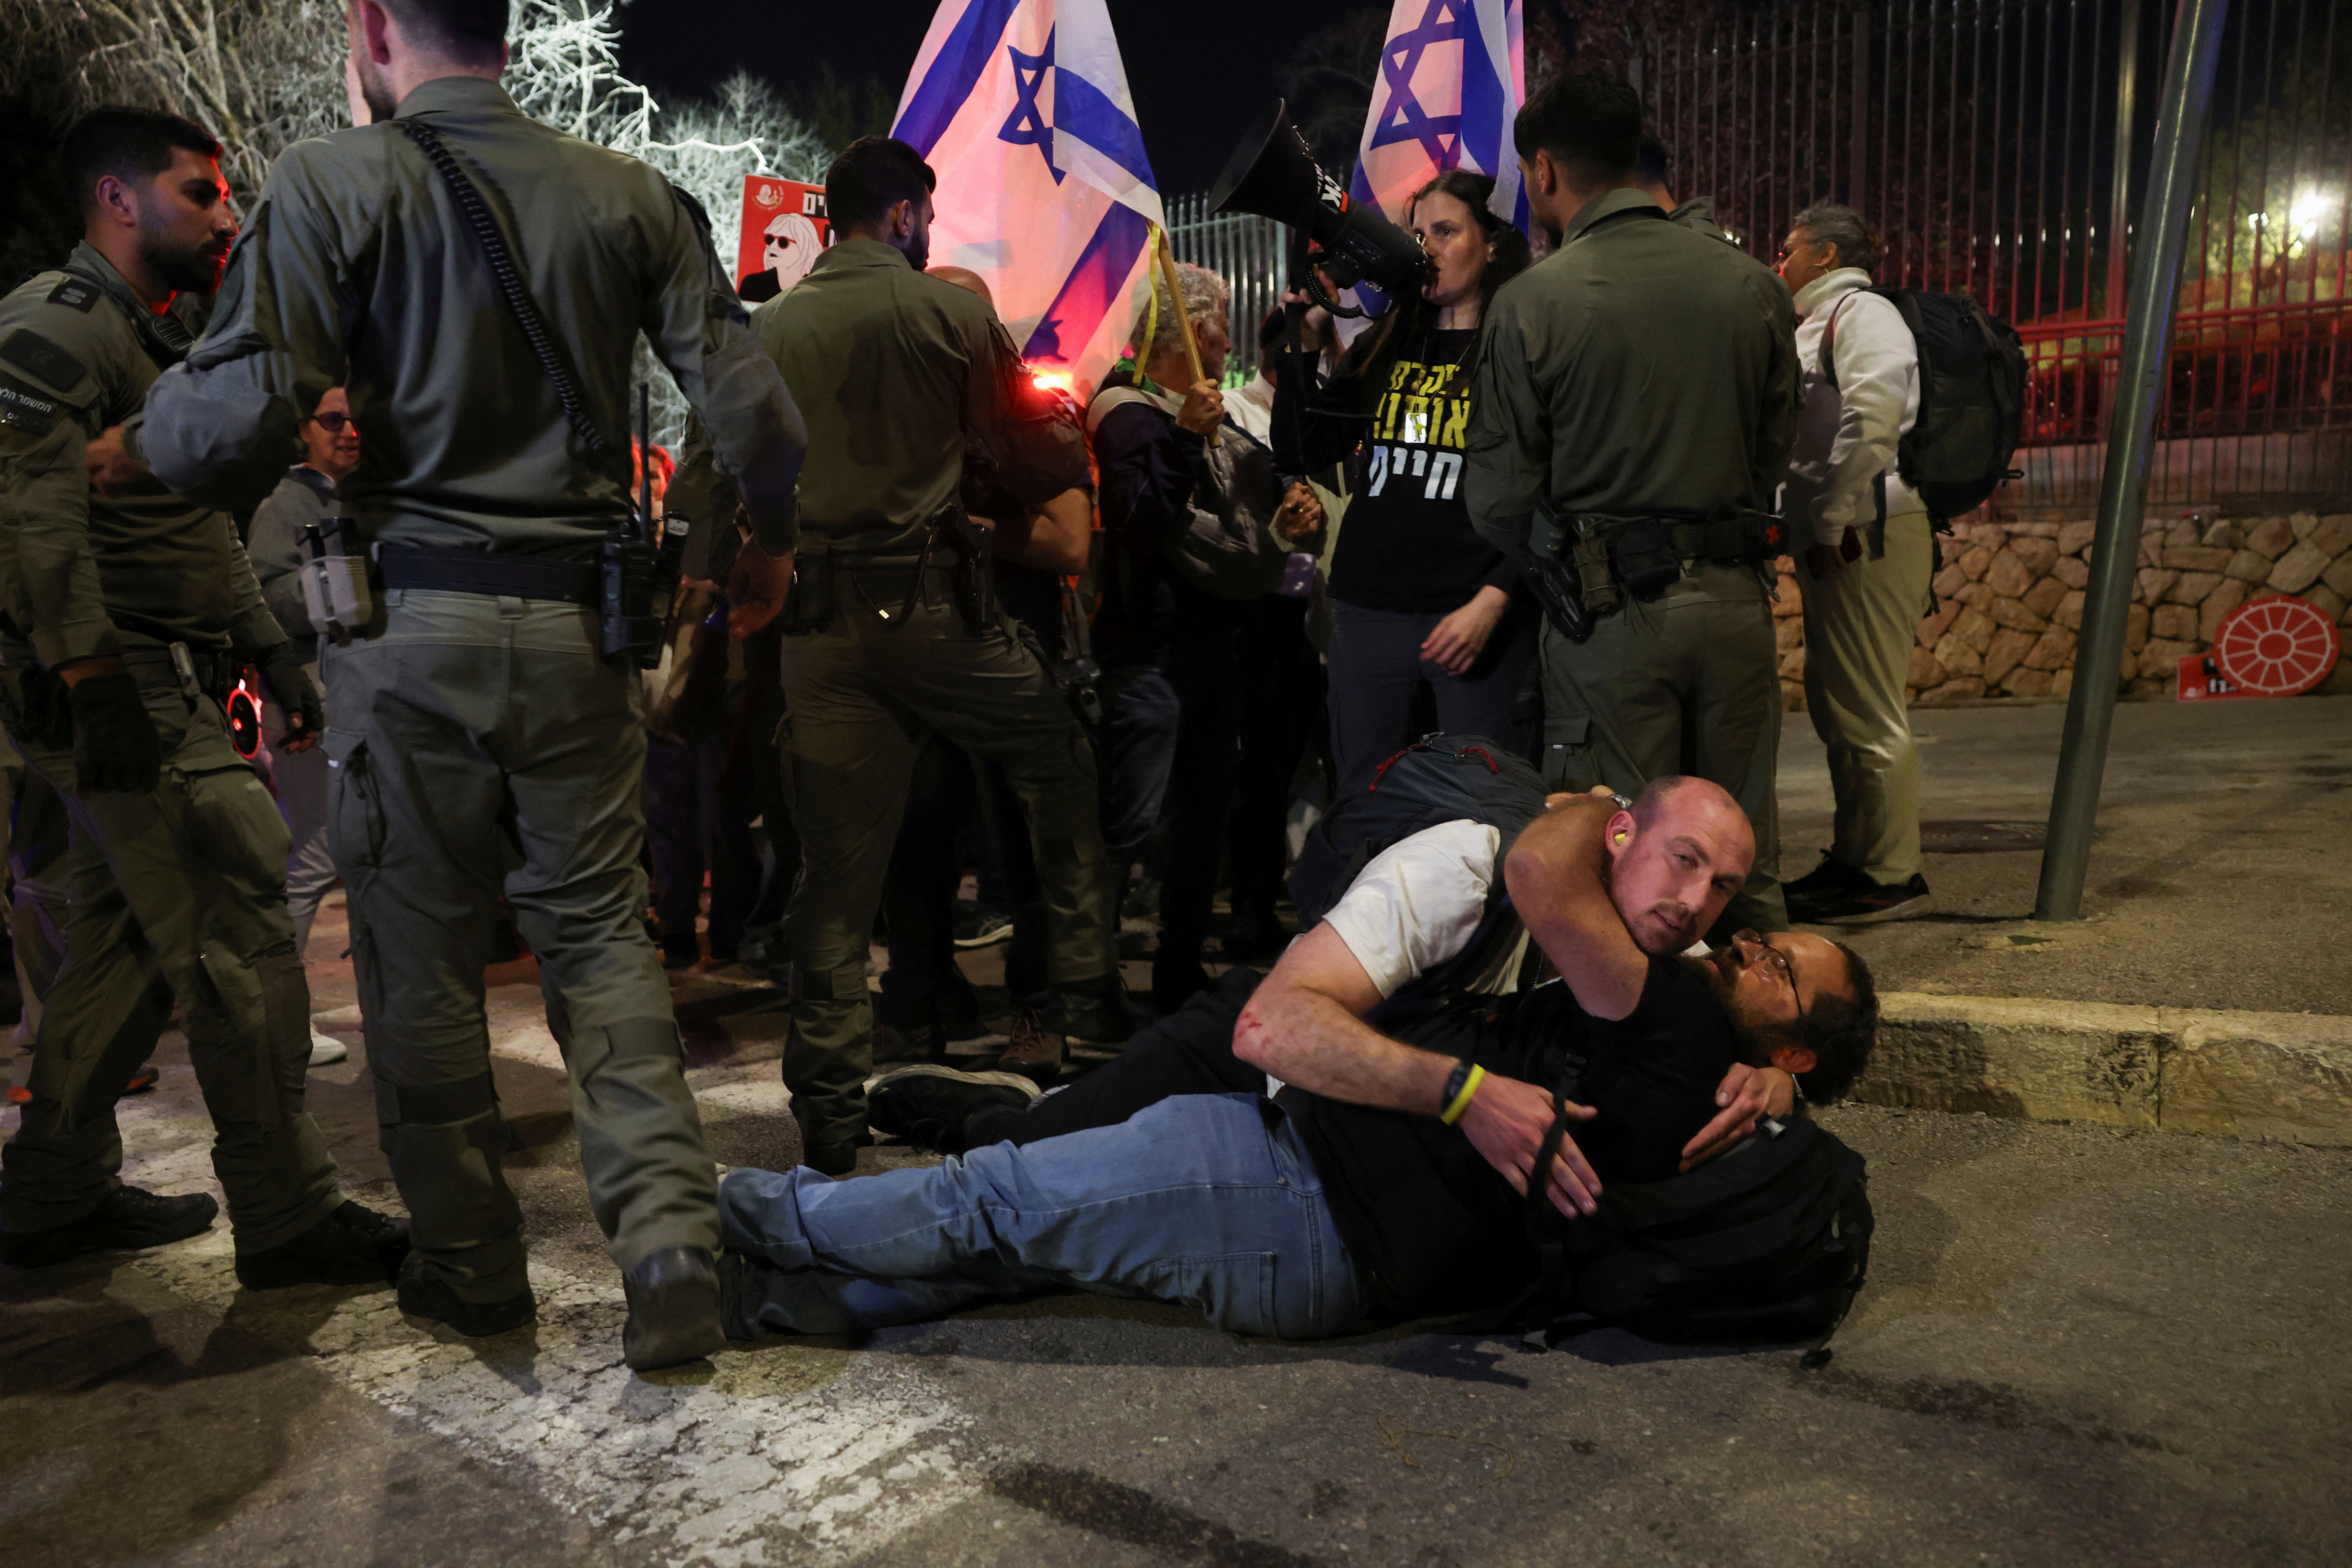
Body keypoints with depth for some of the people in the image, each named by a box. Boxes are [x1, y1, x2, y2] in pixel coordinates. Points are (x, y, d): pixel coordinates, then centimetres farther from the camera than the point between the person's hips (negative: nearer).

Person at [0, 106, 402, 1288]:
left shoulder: (162, 336, 24)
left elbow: (203, 524, 26)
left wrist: (271, 651, 20)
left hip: (169, 684, 10)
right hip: (117, 692, -10)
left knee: (129, 942, 15)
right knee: (242, 934, -11)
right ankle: (286, 1217, -4)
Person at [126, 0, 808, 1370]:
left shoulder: (329, 188, -4)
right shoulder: (627, 195, 4)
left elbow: (236, 427, -11)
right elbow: (754, 405, -1)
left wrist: (135, 436, 12)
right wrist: (768, 550, 16)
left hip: (415, 624, -2)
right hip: (582, 623, 3)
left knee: (422, 956, 11)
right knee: (601, 926, 13)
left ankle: (473, 1269, 24)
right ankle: (670, 1232, 0)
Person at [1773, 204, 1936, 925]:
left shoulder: (1861, 315, -7)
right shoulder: (1817, 326, 25)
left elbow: (1872, 421, -20)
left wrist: (1832, 523, -21)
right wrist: (1805, 523, 11)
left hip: (1865, 535, -11)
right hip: (1832, 537, 11)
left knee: (1867, 713, -8)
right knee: (1836, 704, 15)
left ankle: (1892, 877, -2)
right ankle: (1853, 858, 24)